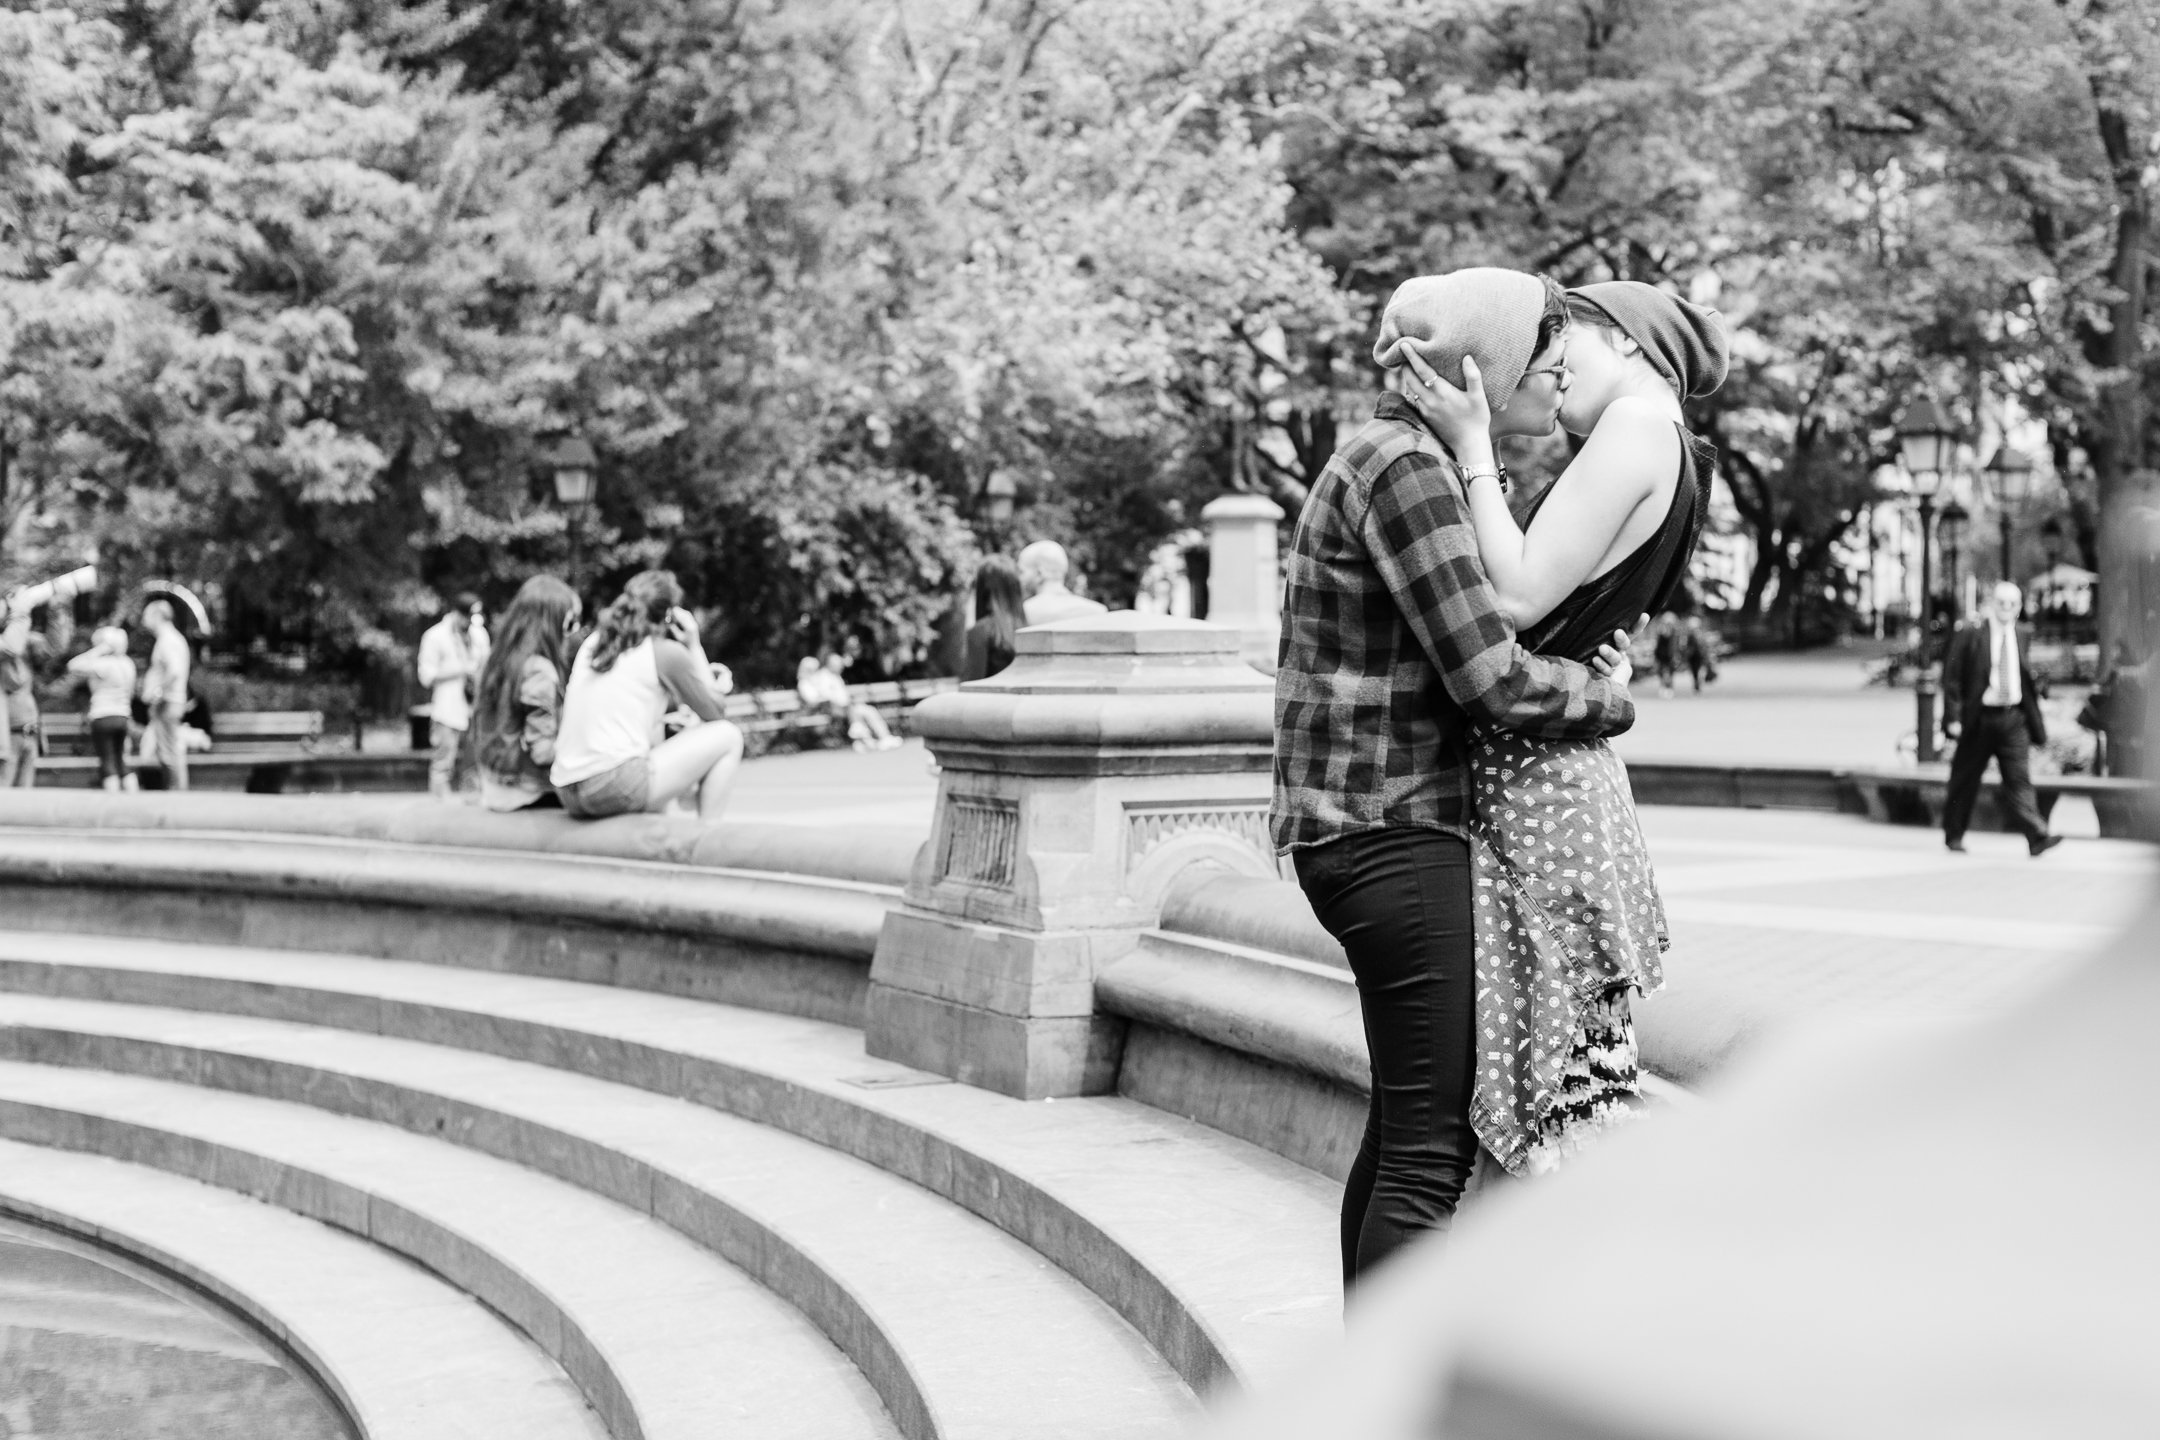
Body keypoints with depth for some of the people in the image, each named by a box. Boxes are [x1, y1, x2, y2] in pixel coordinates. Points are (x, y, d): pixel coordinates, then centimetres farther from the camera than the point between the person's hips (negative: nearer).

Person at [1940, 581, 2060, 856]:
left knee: (2019, 778, -5)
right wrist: (1953, 716, -13)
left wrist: (2035, 718, 17)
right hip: (1981, 718, -3)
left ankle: (2037, 838, -14)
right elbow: (1951, 677, -6)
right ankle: (1953, 835, 21)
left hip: (2014, 718, 3)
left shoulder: (2018, 638, 11)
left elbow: (2024, 678, 20)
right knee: (1965, 779, 7)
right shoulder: (1969, 635, -5)